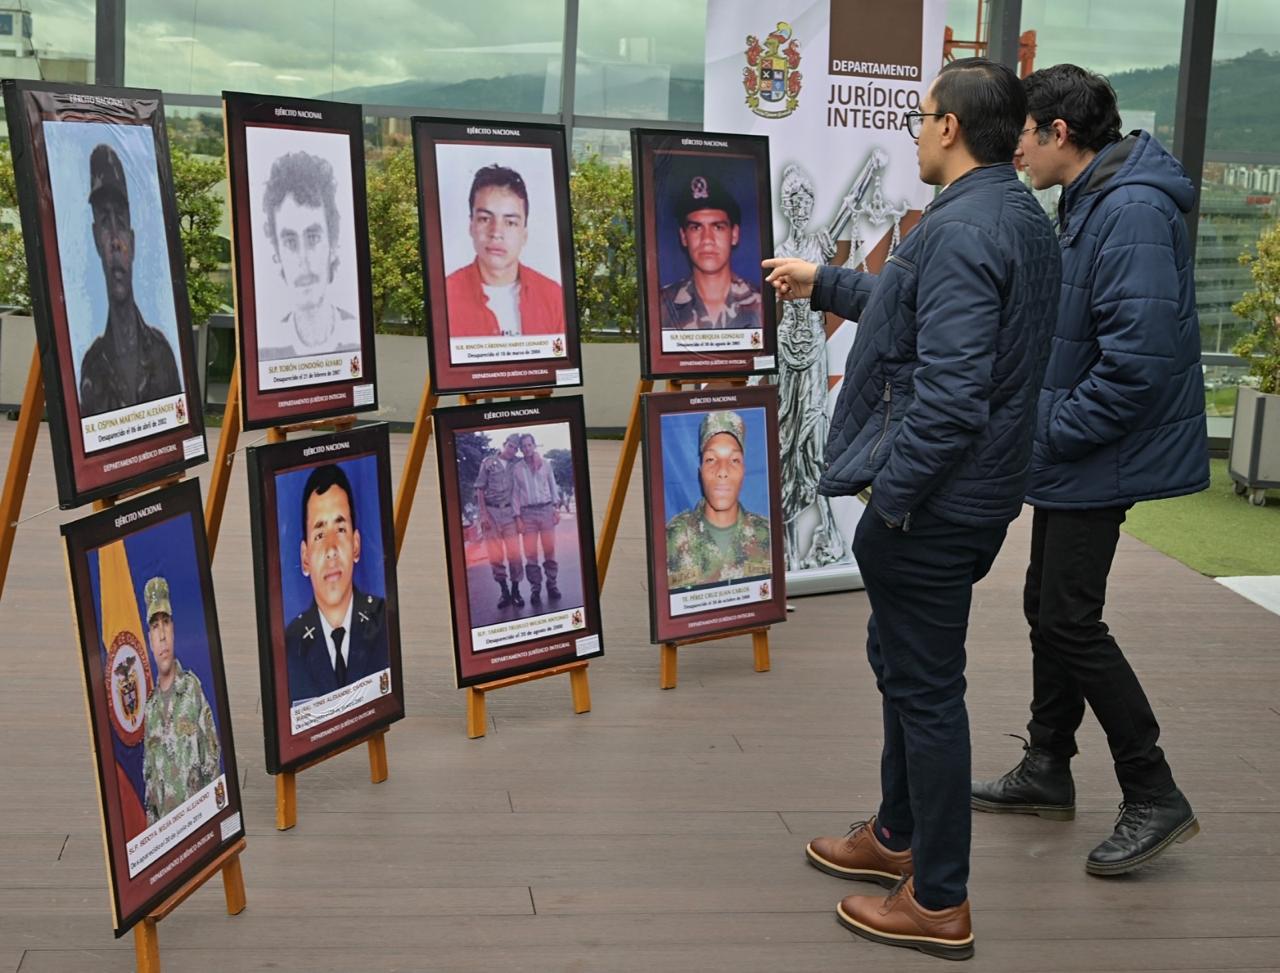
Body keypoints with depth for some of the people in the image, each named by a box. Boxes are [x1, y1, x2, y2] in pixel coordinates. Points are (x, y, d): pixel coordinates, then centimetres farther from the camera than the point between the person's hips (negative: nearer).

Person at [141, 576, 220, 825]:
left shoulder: (193, 687, -1)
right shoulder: (150, 707, 9)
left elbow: (213, 758, 0)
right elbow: (148, 778, 14)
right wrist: (151, 823, 4)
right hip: (162, 823, 2)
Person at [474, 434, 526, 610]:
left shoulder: (517, 463, 5)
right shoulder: (488, 462, 1)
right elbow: (480, 489, 0)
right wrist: (483, 514, -7)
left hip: (509, 511, 1)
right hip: (490, 511, -1)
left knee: (514, 552, -4)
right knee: (495, 555, 1)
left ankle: (515, 590, 6)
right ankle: (504, 591, 11)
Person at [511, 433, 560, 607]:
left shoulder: (545, 464, 7)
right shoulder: (517, 469, 5)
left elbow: (553, 487, 10)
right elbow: (515, 494, 4)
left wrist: (556, 509, 2)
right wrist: (517, 517, -3)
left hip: (546, 509, 0)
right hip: (527, 512, 0)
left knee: (550, 550, -1)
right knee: (530, 553, -3)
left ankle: (551, 584, 8)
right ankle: (535, 588, 2)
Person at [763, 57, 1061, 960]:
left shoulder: (959, 229, -23)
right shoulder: (1022, 218, 11)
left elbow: (949, 391, -29)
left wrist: (888, 497, -20)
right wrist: (826, 284, 32)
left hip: (934, 500, -10)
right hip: (982, 491, 10)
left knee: (925, 685, 1)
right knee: (902, 657, 24)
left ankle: (940, 904, 15)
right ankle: (898, 835, 41)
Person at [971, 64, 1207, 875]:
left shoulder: (1132, 211, -22)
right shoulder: (1088, 204, 11)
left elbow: (1141, 354, -29)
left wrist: (1056, 432, -21)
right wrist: (1048, 427, 11)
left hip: (1100, 458, -10)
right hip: (1070, 452, 10)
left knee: (1072, 622, -6)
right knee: (1048, 608, 17)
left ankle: (1155, 799, 6)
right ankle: (1047, 770, 31)